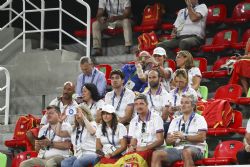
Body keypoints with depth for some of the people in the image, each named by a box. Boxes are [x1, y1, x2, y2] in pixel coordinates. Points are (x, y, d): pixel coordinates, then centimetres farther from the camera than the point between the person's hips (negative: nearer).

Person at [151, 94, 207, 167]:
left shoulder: (199, 119, 8)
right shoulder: (175, 121, 23)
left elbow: (201, 137, -6)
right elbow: (168, 141, 16)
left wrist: (184, 137, -15)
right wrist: (172, 138, -8)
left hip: (195, 148, -5)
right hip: (178, 148, 5)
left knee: (186, 152, -41)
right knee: (156, 154, -19)